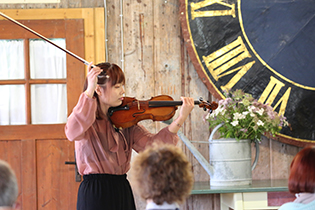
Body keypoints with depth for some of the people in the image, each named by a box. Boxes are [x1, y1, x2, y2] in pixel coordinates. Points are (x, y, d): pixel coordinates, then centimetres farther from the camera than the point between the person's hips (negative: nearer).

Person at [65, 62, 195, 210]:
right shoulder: (86, 116, -7)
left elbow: (151, 145, -3)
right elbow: (72, 133, -31)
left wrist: (180, 120, -14)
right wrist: (89, 92, -33)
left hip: (123, 192, 5)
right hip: (95, 195, -5)